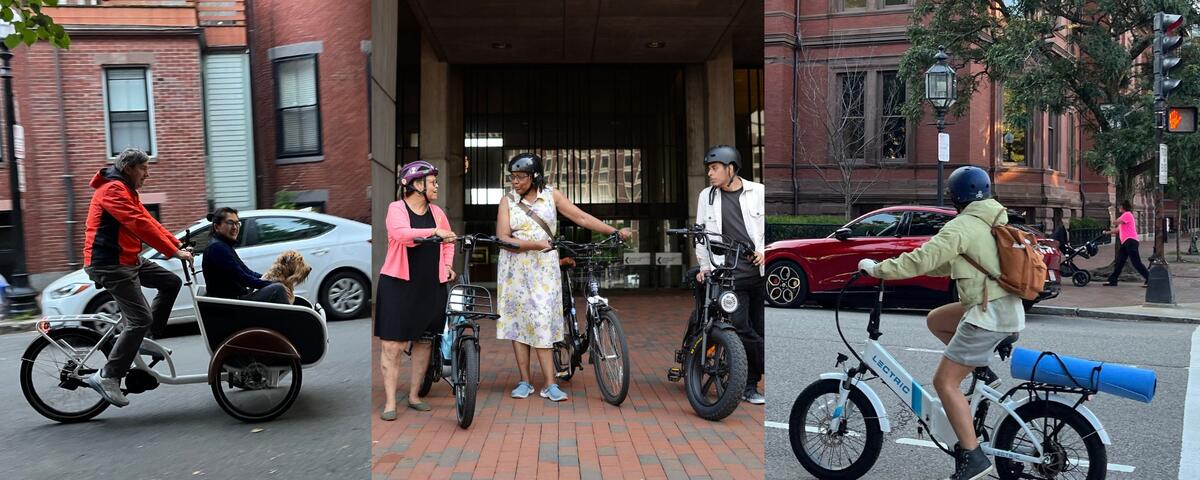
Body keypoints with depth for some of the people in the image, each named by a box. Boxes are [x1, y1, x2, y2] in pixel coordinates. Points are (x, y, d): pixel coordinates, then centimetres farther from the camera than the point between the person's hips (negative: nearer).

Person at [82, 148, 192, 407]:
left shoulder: (127, 191, 19)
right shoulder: (113, 189, -15)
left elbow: (148, 221, 14)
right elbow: (140, 225, -24)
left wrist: (178, 245, 4)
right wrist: (174, 252, -25)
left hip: (129, 259, 10)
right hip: (110, 264, -10)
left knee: (172, 283, 9)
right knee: (140, 318, -15)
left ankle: (148, 338, 14)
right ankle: (107, 376, -10)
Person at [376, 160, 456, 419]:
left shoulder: (437, 212, 10)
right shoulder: (397, 208, -5)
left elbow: (448, 241, 24)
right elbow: (401, 234, -25)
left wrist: (448, 264, 9)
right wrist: (434, 231, -32)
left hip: (431, 285, 5)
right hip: (398, 284, -5)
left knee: (423, 340, 10)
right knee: (392, 344, -5)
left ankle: (414, 396, 23)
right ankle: (390, 402, 2)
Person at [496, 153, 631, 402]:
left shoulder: (551, 195, 2)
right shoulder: (508, 201, 1)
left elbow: (582, 218, 1)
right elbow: (503, 238, -7)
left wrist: (615, 231, -6)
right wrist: (535, 244, -20)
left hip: (544, 268, -1)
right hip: (516, 268, 1)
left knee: (542, 321, -7)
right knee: (518, 321, 2)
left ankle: (550, 385, -4)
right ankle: (525, 381, 12)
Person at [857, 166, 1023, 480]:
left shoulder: (962, 225, -15)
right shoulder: (994, 220, 14)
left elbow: (921, 260, -21)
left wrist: (875, 269, -11)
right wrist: (914, 266, 20)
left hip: (989, 315, -9)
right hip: (1006, 308, 9)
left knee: (945, 382, -5)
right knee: (935, 320, 24)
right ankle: (983, 371, 20)